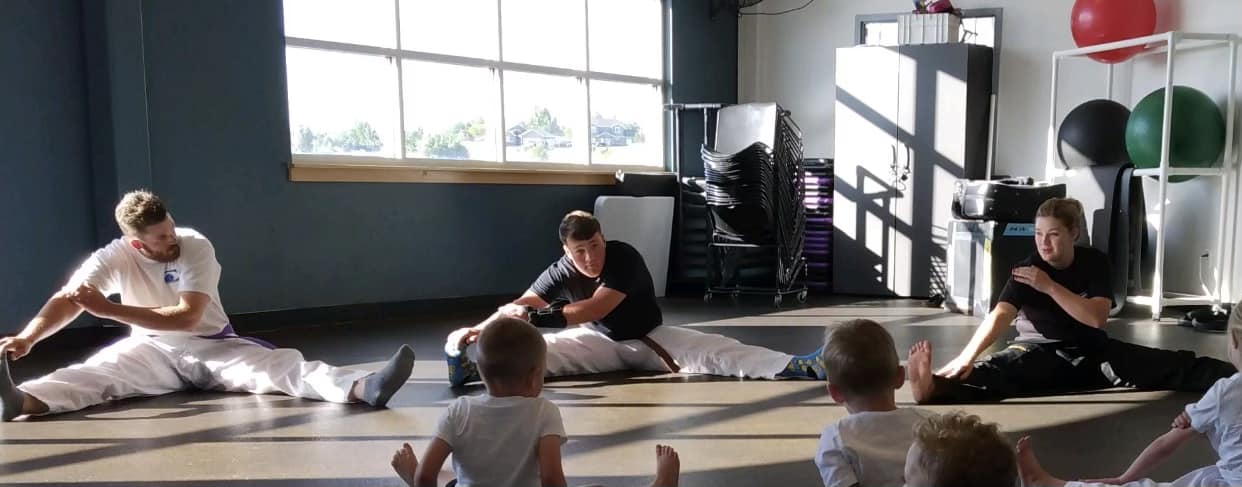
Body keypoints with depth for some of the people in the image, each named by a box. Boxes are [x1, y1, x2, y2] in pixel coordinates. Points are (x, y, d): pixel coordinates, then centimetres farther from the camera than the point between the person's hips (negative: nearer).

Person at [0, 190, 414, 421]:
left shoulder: (197, 248, -19)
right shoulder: (114, 257, -12)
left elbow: (188, 318, -27)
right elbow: (67, 300, -21)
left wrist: (108, 310, -30)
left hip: (213, 347, -2)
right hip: (153, 351, 2)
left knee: (283, 364, -25)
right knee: (96, 373, -28)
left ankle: (365, 387, -46)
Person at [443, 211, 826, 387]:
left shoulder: (625, 258, -28)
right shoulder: (560, 272, -16)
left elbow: (595, 308, -36)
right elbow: (521, 305, -23)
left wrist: (539, 317, -42)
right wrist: (478, 330, -39)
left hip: (651, 340, -2)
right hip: (601, 343, 2)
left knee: (716, 352, -21)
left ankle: (799, 366, -32)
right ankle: (472, 366, -37)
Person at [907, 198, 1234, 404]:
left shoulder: (1095, 262, -4)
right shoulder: (1027, 271, -13)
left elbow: (1097, 318, -17)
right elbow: (1000, 315, -28)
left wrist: (1049, 286, -28)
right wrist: (967, 357, -45)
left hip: (1092, 353, 5)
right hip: (1040, 354, -5)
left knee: (1173, 366, -11)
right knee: (995, 373, -37)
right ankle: (935, 387, -64)